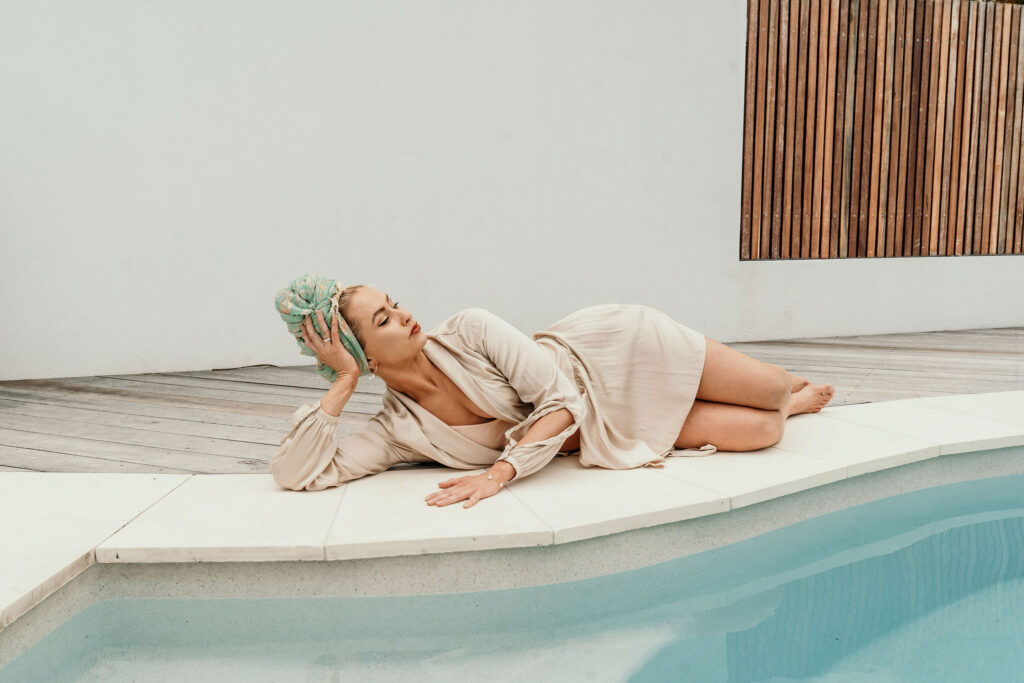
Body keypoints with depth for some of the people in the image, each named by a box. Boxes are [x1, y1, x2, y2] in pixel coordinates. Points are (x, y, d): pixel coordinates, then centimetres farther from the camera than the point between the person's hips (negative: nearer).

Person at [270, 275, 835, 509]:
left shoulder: (467, 330, -24)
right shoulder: (396, 431, -16)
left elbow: (561, 398, -27)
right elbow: (296, 474, -25)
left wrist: (499, 472, -38)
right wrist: (343, 384, -27)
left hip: (613, 353, -1)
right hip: (603, 429, 1)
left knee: (772, 393, 5)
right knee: (760, 434, -4)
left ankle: (795, 392, 46)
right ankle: (791, 408, 35)